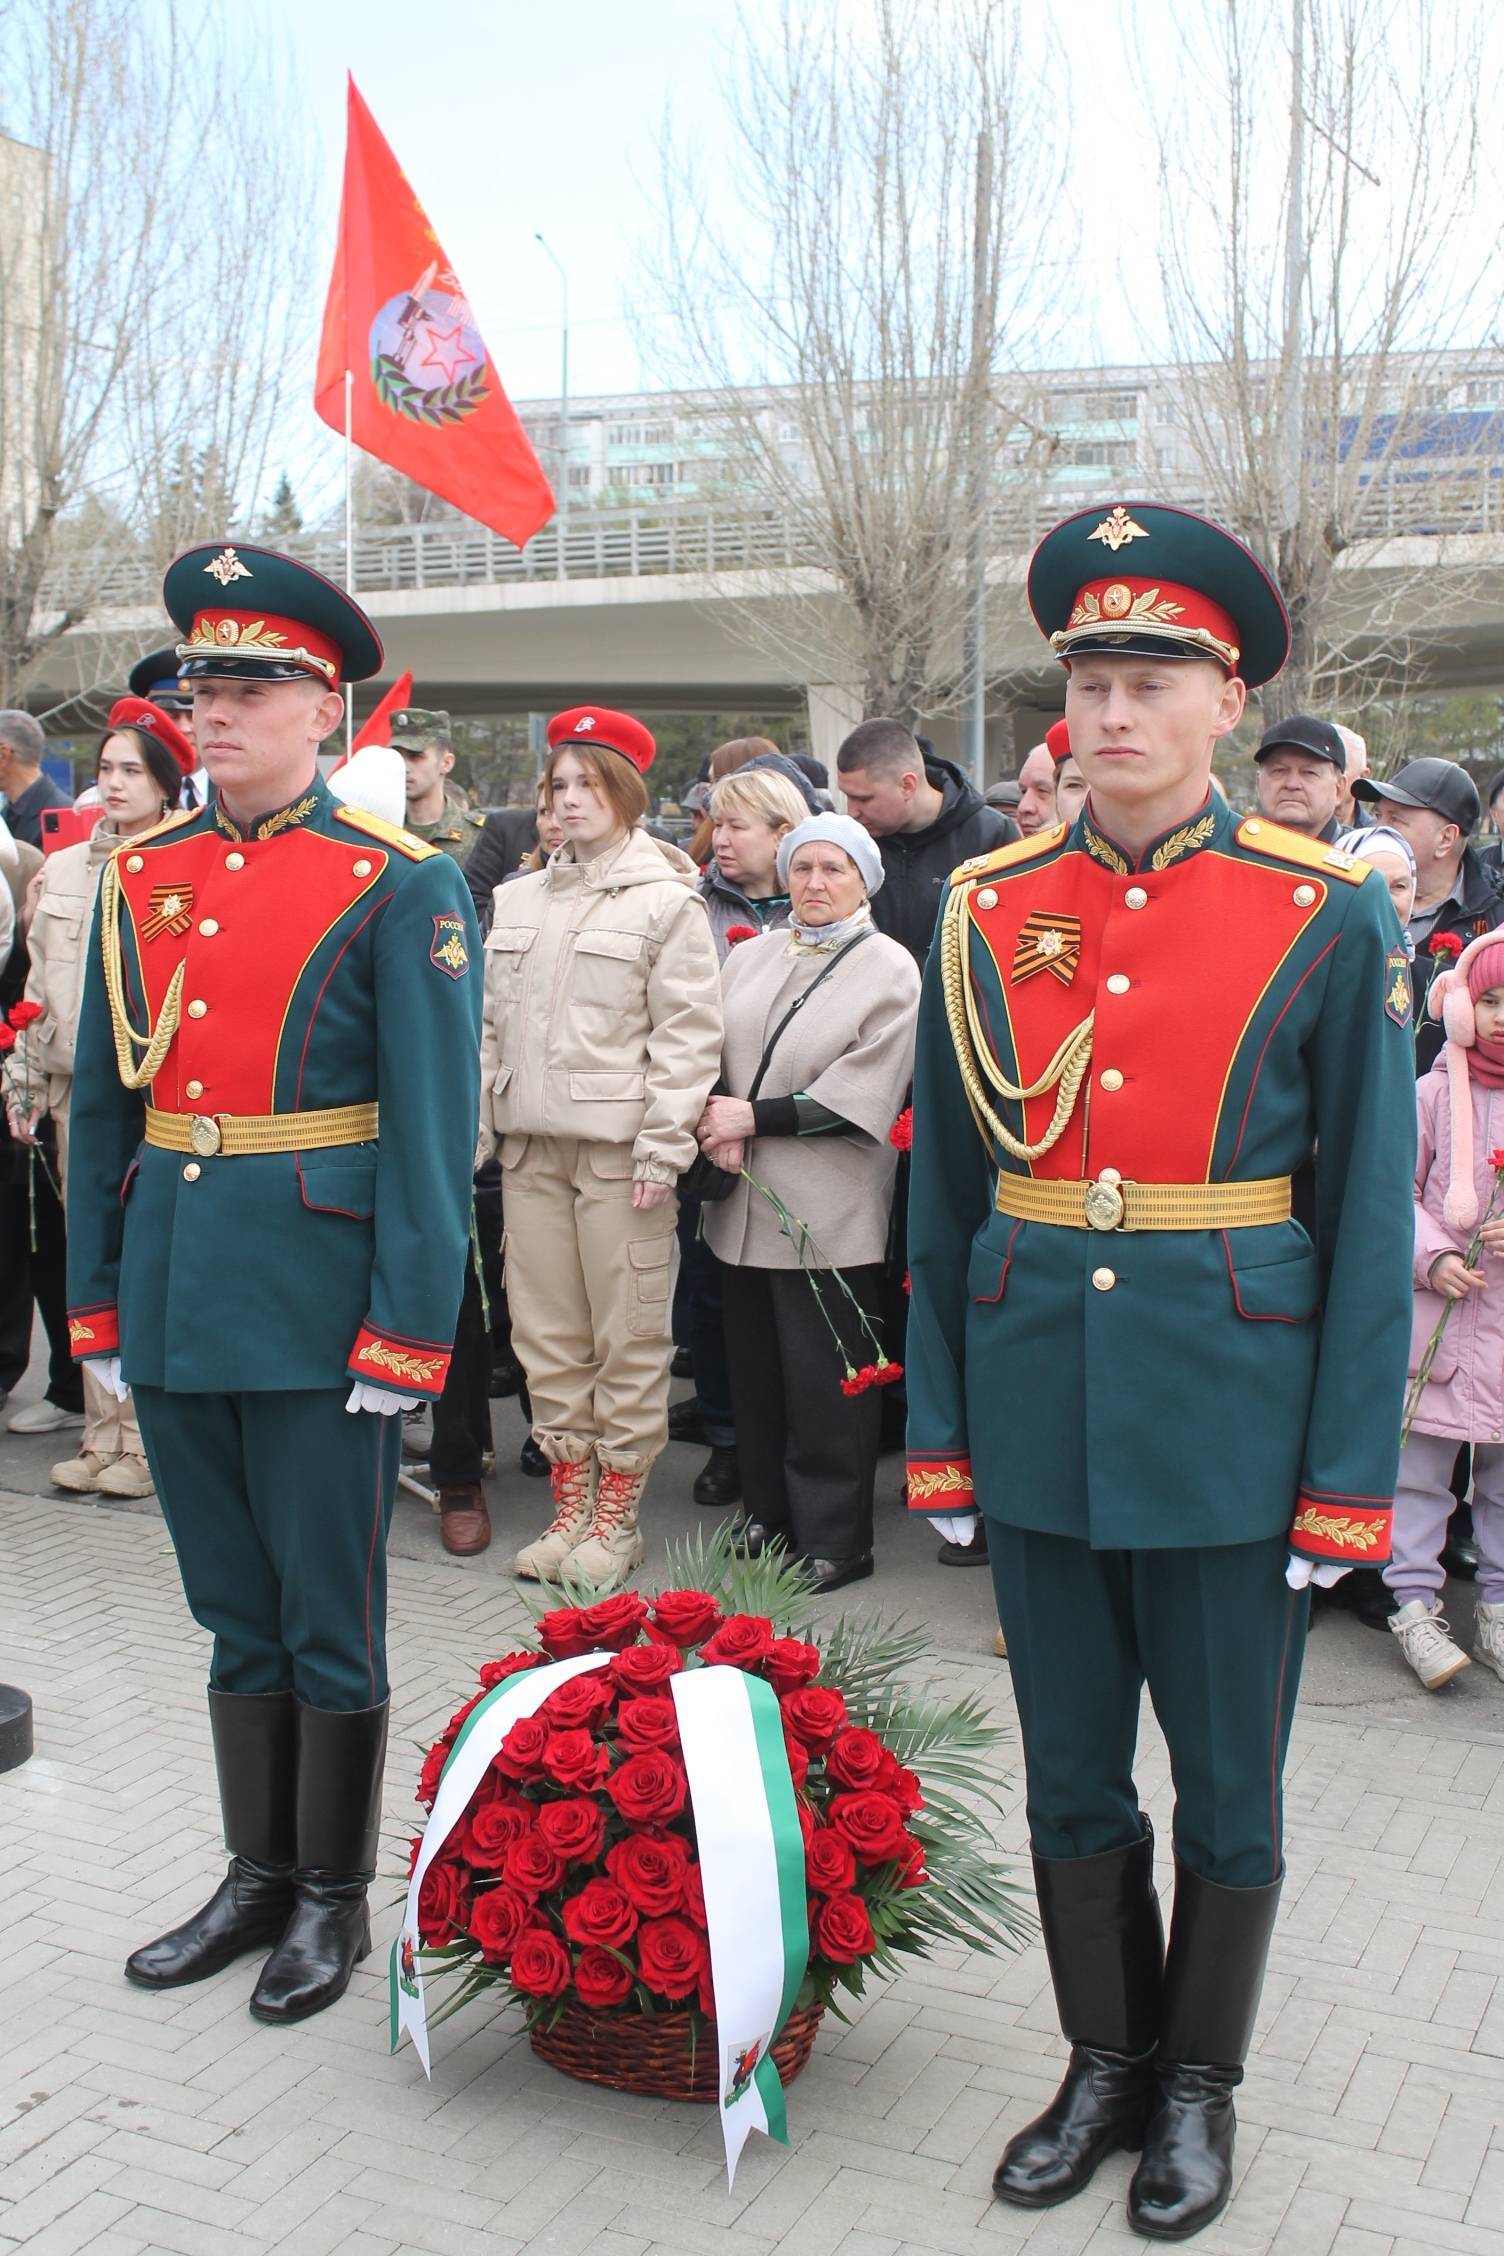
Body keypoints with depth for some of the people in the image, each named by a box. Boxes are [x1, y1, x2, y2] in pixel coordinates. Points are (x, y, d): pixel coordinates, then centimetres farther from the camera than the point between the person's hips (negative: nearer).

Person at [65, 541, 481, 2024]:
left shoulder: (401, 889, -7)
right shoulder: (140, 876, 9)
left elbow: (433, 1127, -10)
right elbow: (100, 1106, 12)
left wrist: (406, 1332, -14)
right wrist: (95, 1300, 9)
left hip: (319, 1300, -5)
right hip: (174, 1285, 5)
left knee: (328, 1616, 7)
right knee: (236, 1609, 17)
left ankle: (334, 1896, 25)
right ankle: (258, 1876, 33)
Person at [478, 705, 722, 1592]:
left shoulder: (669, 901, -2)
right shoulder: (519, 899, 15)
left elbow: (687, 1037, -7)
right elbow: (494, 1022, 17)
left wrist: (663, 1149, -12)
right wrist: (481, 1126, 9)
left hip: (620, 1148, -5)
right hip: (531, 1148, 6)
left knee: (628, 1336, -1)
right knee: (547, 1333, 9)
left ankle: (618, 1516, 11)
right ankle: (571, 1505, 20)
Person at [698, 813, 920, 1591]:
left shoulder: (889, 969, -3)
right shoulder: (750, 956, 14)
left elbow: (863, 1091, -11)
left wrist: (755, 1117, -12)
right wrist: (718, 1126, -9)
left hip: (829, 1208, -5)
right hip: (746, 1200, 5)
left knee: (824, 1376, 0)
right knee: (754, 1365, 11)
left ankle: (833, 1540, 11)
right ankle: (769, 1513, 26)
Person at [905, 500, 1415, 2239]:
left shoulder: (1326, 914, -6)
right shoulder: (986, 910, 2)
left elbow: (1369, 1216, -4)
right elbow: (942, 1193, 6)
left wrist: (1348, 1476, -6)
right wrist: (937, 1427, 6)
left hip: (1229, 1420, -2)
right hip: (1039, 1411, 3)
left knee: (1228, 1785, 13)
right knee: (1071, 1773, 16)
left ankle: (1201, 2084, 35)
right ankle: (1105, 2065, 37)